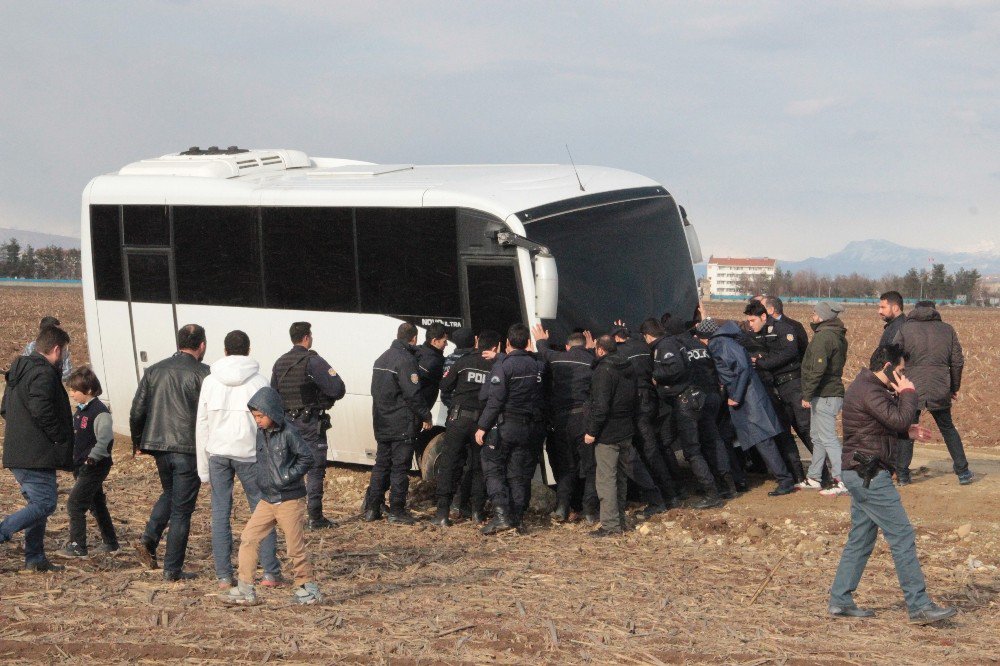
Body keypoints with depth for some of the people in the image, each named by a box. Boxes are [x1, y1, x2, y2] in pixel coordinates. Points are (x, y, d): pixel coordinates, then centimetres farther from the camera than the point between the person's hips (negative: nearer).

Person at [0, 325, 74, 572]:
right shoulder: (44, 373, -15)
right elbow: (41, 411, -26)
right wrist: (61, 438, -14)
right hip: (36, 454, -10)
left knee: (37, 503, 16)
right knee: (44, 504, -8)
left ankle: (35, 558, 17)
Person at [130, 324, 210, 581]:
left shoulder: (153, 371, 8)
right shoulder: (202, 374, -8)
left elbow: (137, 411, 9)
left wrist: (137, 440, 24)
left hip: (159, 446, 5)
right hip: (189, 449, -5)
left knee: (169, 493, 28)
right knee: (182, 509, 2)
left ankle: (148, 539, 9)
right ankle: (173, 569, 4)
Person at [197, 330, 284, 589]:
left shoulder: (210, 382, 4)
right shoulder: (259, 382, -3)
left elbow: (201, 426, 6)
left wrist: (203, 468, 12)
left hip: (218, 453, 2)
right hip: (249, 454, -2)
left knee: (220, 514, 5)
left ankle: (224, 575, 4)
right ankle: (270, 572, 4)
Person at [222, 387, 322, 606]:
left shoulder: (288, 434, -14)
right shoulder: (260, 434, 8)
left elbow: (307, 457, -14)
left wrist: (287, 477, -16)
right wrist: (260, 477, 6)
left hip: (290, 500, -7)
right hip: (267, 500, 7)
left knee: (295, 547, 0)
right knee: (248, 539, 0)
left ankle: (307, 586, 16)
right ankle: (245, 589, 3)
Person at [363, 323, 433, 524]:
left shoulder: (382, 359, 14)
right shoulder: (406, 360, -15)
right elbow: (412, 393, -20)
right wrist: (426, 416, -11)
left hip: (381, 423, 8)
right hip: (402, 425, -8)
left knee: (381, 465, 14)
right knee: (400, 467, -3)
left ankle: (372, 508, 15)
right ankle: (397, 512, -1)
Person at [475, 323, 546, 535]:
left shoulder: (504, 364, -12)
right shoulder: (537, 365, 6)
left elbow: (495, 400, -16)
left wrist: (483, 427, -12)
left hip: (505, 426, -5)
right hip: (530, 428, 5)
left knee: (493, 469, 3)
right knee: (520, 474, 11)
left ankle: (501, 515, -11)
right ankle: (516, 518, 11)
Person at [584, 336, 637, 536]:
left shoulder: (604, 371, -17)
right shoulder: (628, 368, 11)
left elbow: (600, 405, -22)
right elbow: (635, 397, 18)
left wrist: (592, 431, -16)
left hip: (608, 434, -9)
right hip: (626, 432, 9)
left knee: (606, 478, -6)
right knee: (620, 476, 17)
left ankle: (610, 524, -7)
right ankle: (620, 519, 24)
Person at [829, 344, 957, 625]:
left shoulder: (868, 387, 16)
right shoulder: (868, 391, -19)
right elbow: (899, 420, -26)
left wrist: (907, 430, 9)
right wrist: (908, 393, -10)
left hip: (861, 475, 11)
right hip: (870, 475, -11)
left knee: (860, 538, 14)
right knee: (902, 536, -9)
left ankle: (840, 601, 17)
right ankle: (919, 606, -8)